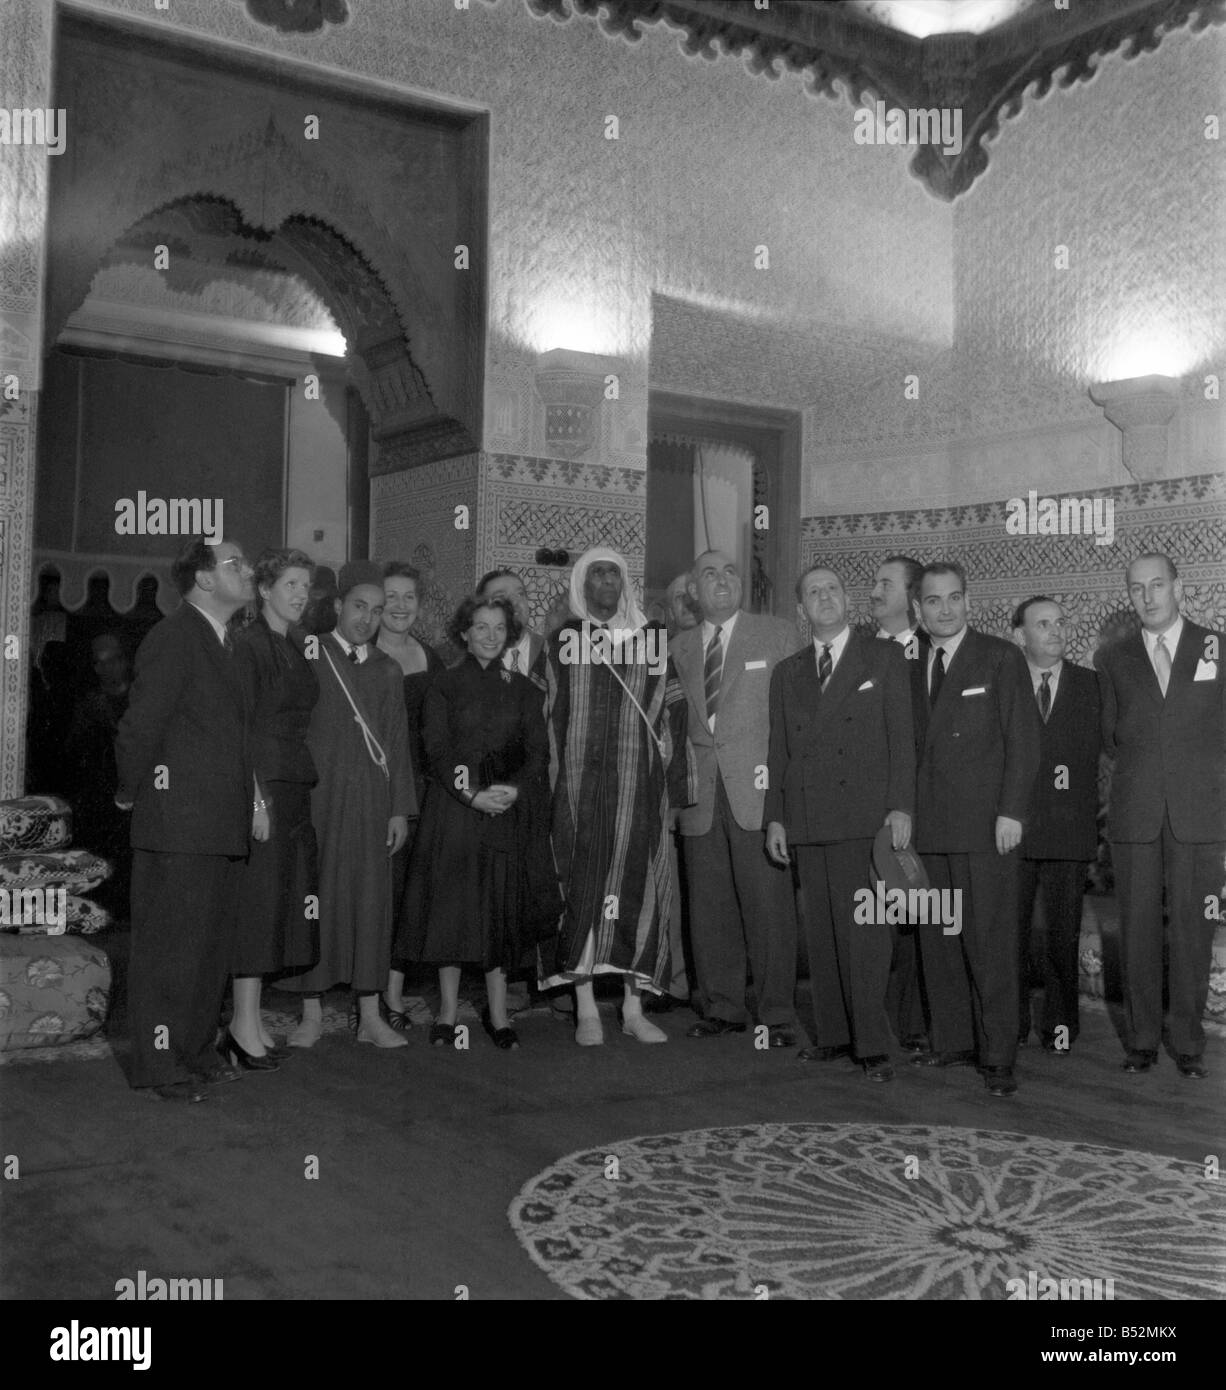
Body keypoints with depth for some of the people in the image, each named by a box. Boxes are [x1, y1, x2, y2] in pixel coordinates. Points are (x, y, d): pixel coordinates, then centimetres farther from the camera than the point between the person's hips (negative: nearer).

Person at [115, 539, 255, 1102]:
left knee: (212, 945, 16)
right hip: (178, 826, -9)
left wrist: (248, 797, 11)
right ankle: (159, 1064, 11)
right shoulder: (173, 638, -13)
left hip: (220, 824, 9)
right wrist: (131, 794, -4)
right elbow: (138, 727, -15)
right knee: (169, 945, 0)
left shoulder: (225, 643, 17)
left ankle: (196, 1051, 28)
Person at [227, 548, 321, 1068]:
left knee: (284, 901, 9)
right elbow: (239, 727, -14)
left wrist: (304, 784, 10)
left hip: (296, 786, 8)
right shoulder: (248, 644, -8)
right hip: (261, 784, -8)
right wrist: (255, 797, -19)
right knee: (258, 897, -5)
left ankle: (250, 1020, 17)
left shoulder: (297, 647, 16)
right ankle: (245, 1024, 2)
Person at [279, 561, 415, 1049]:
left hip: (372, 802, 3)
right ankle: (312, 1014, 11)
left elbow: (397, 742, 13)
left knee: (371, 903, 4)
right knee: (315, 900, 1)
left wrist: (400, 808, 6)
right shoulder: (308, 656, 2)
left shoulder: (387, 670, 14)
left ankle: (370, 1016, 11)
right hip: (317, 798, -3)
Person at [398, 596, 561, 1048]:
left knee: (504, 908, 3)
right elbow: (437, 750, -4)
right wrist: (472, 794, -15)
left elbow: (539, 750, 5)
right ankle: (447, 1012, 9)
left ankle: (498, 1012, 12)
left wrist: (514, 789, -12)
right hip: (454, 808, -2)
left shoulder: (522, 688, 10)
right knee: (451, 905, -1)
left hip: (511, 809, 2)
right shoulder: (444, 686, 3)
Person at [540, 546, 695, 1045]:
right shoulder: (561, 641, 7)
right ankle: (586, 1009, 7)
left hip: (639, 787, 1)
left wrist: (678, 783, 0)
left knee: (637, 888, 2)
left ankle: (633, 1008, 12)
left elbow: (672, 714, 6)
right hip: (578, 787, -1)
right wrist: (549, 786, -3)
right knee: (581, 888, -1)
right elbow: (548, 717, 5)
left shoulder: (653, 640, 8)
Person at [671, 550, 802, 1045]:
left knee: (769, 907, -5)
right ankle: (722, 1008, 17)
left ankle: (777, 1015, 5)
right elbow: (679, 719, 15)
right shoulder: (680, 647, 17)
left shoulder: (777, 634, 7)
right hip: (700, 795, 3)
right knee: (708, 908, 5)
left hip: (758, 790, -3)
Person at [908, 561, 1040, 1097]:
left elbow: (1023, 738, -5)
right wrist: (906, 812, 7)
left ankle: (998, 1057, 3)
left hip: (986, 825, -5)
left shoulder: (1001, 657, 0)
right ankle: (952, 1042, 18)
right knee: (938, 942, 8)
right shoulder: (914, 670, 15)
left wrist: (1011, 811, -12)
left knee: (990, 945, -4)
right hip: (930, 826, 5)